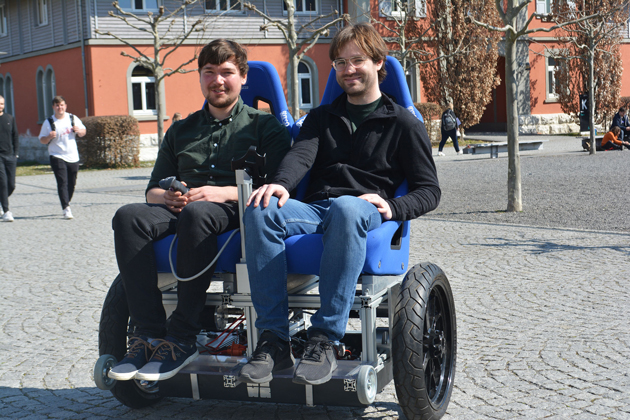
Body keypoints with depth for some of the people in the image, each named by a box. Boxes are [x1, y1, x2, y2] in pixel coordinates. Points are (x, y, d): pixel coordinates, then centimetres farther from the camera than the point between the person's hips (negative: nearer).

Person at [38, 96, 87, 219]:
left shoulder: (73, 118, 6)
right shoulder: (49, 122, -2)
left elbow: (83, 132, 16)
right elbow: (42, 140, 2)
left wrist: (78, 130, -7)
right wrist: (49, 137, -20)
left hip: (73, 157, 4)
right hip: (57, 157, -3)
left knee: (72, 184, 9)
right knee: (62, 182, -15)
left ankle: (66, 204, 30)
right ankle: (66, 209, -19)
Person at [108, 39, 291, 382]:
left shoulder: (264, 126, 13)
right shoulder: (181, 131, 27)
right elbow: (152, 189, 21)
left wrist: (224, 193, -16)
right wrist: (168, 197, -4)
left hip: (236, 213, -4)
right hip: (182, 210, 5)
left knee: (196, 214, -40)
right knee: (128, 216, -28)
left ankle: (182, 338, -33)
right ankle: (147, 333, -31)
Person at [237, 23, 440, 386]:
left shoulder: (403, 123, 17)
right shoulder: (322, 117, 28)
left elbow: (429, 191, 10)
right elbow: (302, 153, 6)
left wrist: (392, 207, -12)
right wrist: (281, 184, -18)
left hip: (366, 212, -3)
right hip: (315, 209, 4)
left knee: (346, 208, -41)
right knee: (261, 210, -31)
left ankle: (324, 340, -41)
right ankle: (274, 340, -32)